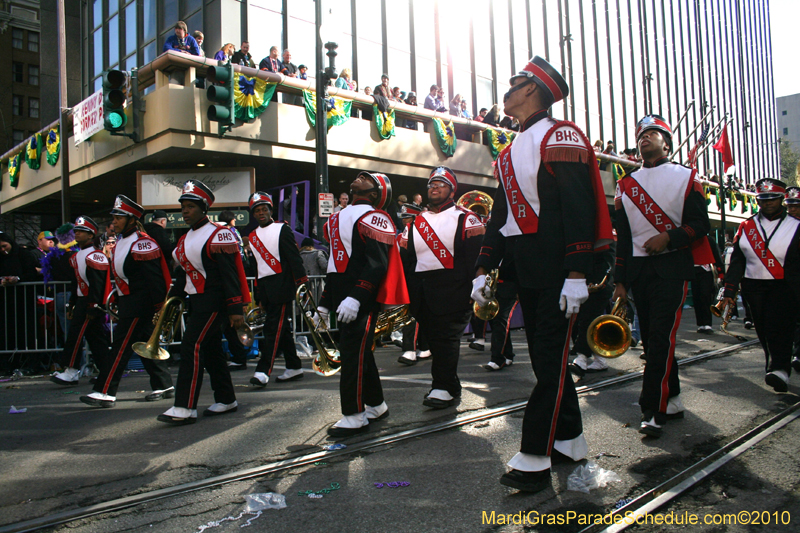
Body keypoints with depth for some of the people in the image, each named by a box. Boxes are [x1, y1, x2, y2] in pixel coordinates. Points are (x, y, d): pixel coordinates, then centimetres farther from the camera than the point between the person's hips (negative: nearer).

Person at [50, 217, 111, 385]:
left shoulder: (94, 256, -13)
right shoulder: (77, 256, 17)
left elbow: (97, 285, -19)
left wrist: (92, 308, -22)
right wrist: (71, 305, 20)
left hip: (92, 302, -9)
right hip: (82, 301, 9)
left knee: (76, 333, -9)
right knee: (96, 336, 10)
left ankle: (71, 371, -4)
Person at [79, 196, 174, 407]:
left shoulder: (142, 243, -17)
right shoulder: (121, 242, 15)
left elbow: (155, 278, -20)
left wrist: (159, 307, -22)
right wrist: (118, 303, 20)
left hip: (140, 304, -10)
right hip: (127, 303, 10)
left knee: (121, 346, -8)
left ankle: (105, 392, -3)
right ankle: (164, 385, 22)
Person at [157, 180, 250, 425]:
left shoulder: (218, 235, -11)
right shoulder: (185, 240, 17)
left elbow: (229, 274, -16)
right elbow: (183, 275, 22)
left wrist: (235, 309, -21)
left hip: (213, 301, -9)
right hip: (197, 302, 9)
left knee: (192, 347, -14)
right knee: (211, 350, 13)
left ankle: (185, 408, -12)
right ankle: (226, 400, 23)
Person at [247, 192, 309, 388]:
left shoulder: (282, 230, -1)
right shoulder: (252, 236, 16)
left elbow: (295, 259, -7)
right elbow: (256, 266, 17)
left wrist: (301, 284, -14)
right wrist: (259, 298, 16)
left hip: (282, 286, -7)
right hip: (265, 288, 7)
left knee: (274, 327, -11)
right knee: (282, 329, 10)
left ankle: (263, 371, -15)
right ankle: (294, 368, 18)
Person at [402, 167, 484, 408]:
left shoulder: (464, 219, 0)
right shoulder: (415, 223, 17)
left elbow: (475, 256, -7)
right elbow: (405, 258, 16)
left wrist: (475, 291, -15)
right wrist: (405, 295, 11)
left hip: (451, 290, -6)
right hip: (421, 293, 6)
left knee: (445, 337, -8)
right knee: (433, 339, 8)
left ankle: (443, 387, 1)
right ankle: (450, 387, 18)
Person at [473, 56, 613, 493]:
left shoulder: (560, 137, -6)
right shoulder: (509, 154, 20)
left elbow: (579, 208, -16)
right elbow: (499, 215, 20)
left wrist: (577, 275, -23)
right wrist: (483, 269, 13)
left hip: (556, 271, -9)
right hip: (525, 271, 9)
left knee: (551, 358, -5)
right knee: (544, 356, 12)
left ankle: (535, 459, -1)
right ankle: (569, 441, 24)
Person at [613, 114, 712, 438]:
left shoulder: (685, 177, 6)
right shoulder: (626, 185, 15)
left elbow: (700, 224, 0)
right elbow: (622, 236, 13)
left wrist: (669, 237, -18)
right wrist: (620, 281, 8)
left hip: (672, 267, -4)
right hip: (639, 269, 4)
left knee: (661, 338, -12)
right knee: (650, 339, 7)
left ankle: (653, 410, -9)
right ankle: (672, 399, 21)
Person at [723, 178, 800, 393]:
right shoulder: (746, 227, 11)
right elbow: (736, 260, 10)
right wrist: (729, 290, 3)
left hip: (783, 287, -3)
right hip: (753, 286, 4)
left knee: (779, 328, -16)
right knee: (763, 331, 7)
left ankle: (779, 371, -22)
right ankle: (776, 366, 19)